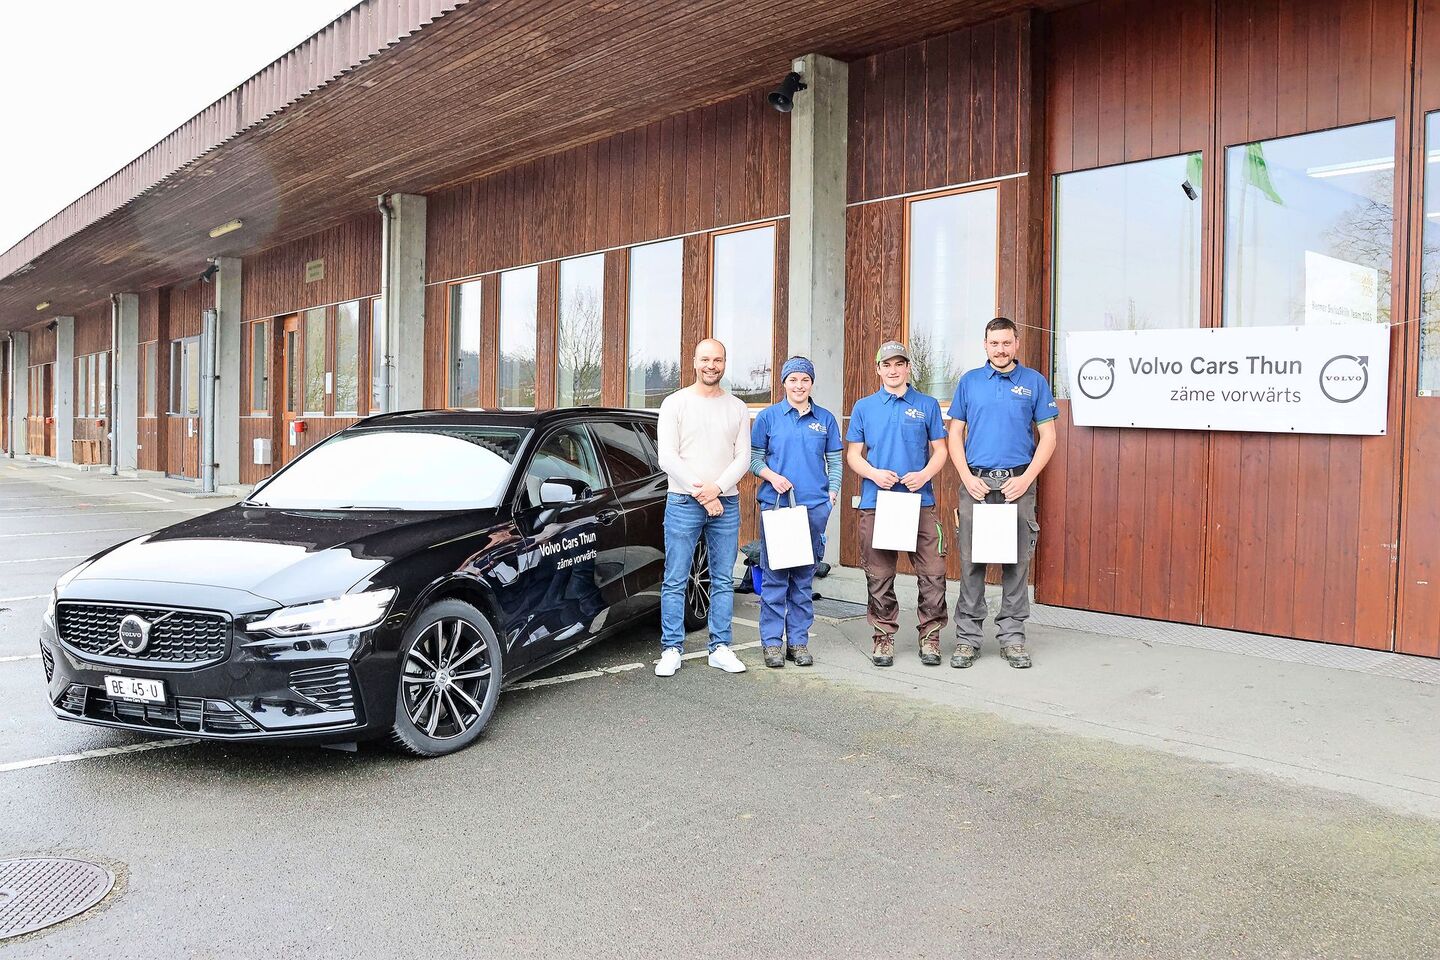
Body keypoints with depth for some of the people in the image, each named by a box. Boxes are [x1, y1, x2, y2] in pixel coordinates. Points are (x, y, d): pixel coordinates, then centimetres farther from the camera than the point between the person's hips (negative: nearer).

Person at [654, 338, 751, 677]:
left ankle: (720, 648, 16)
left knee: (723, 581, 7)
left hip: (726, 503, 3)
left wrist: (717, 488, -12)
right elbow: (667, 458, -6)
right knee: (675, 581, -1)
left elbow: (743, 457, 4)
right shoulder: (675, 403, 1)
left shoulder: (737, 407, 9)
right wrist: (701, 493, -12)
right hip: (683, 503, -3)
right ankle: (671, 650, 7)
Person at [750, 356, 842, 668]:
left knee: (804, 577, 7)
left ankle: (798, 641, 14)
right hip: (775, 503, -2)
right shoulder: (768, 416, 5)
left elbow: (835, 461, 12)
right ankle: (772, 642, 6)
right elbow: (754, 457, 6)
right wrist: (772, 476, -12)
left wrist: (832, 494, 0)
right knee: (774, 576, -1)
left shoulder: (826, 419, 10)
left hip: (814, 506, 2)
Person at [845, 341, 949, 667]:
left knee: (932, 573, -5)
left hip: (920, 501, -1)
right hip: (875, 502, 1)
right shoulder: (864, 407, 10)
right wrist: (874, 473, -10)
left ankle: (930, 637, 8)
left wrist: (924, 475, -10)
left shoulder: (927, 405, 9)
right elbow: (853, 454, 10)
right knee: (879, 576, 4)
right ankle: (884, 637, 16)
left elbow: (939, 451, 9)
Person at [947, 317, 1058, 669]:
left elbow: (1047, 436, 3)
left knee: (1017, 562, 4)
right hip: (976, 483, 1)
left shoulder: (1034, 382, 5)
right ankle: (967, 637, 10)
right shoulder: (969, 382, 8)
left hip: (1017, 484, 0)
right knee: (971, 562, 2)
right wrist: (967, 477, -5)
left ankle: (1012, 637, 14)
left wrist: (1027, 478, -8)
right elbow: (955, 434, 8)